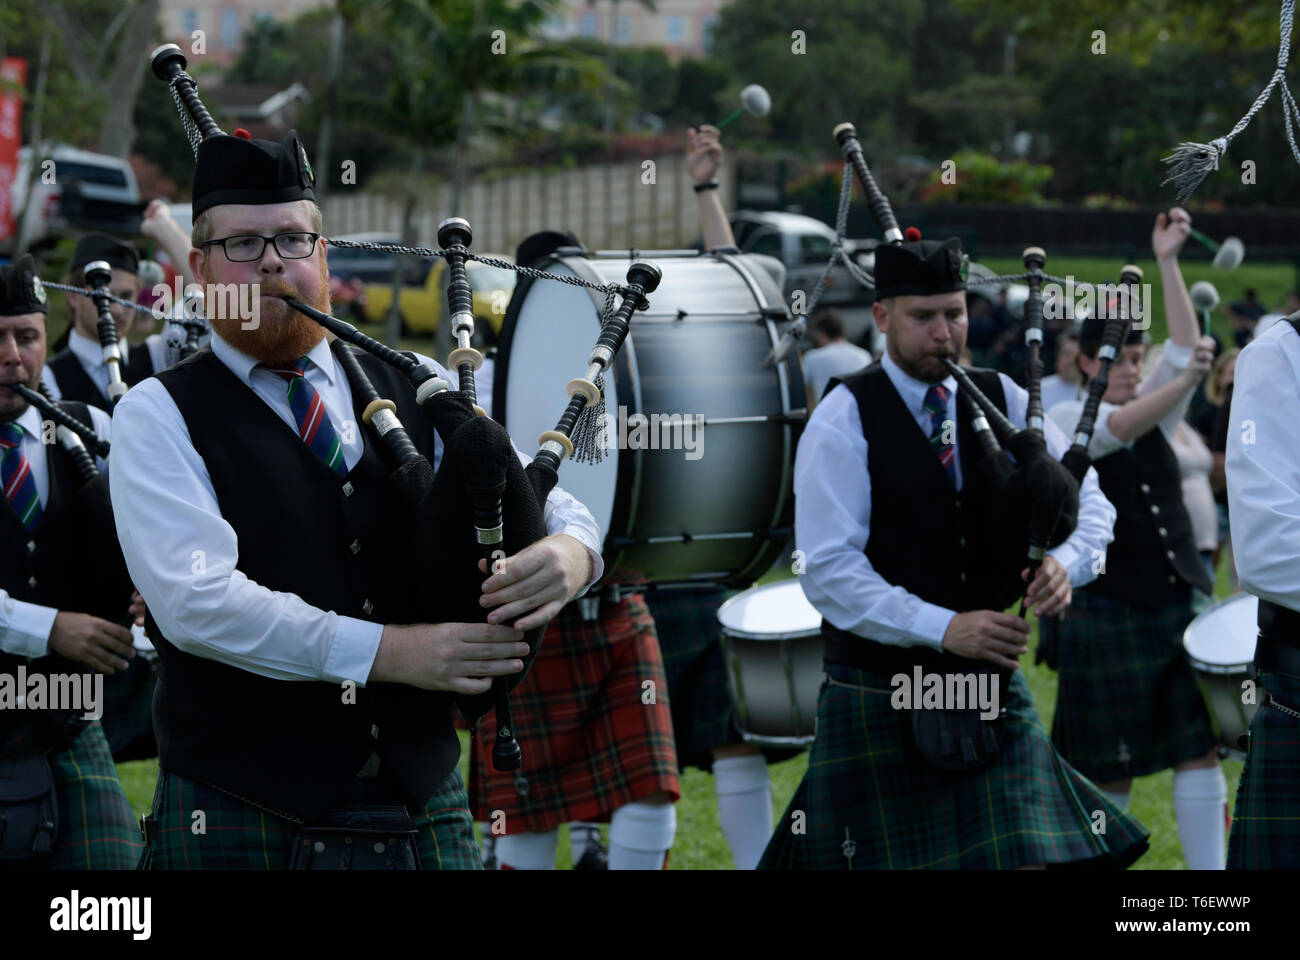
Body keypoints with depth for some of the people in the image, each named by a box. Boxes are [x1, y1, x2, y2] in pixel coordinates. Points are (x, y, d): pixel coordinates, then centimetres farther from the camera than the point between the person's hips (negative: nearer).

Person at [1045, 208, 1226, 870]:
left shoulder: (1156, 406, 12)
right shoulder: (1064, 419, -3)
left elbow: (1184, 347, -3)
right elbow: (1119, 428, -23)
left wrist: (1168, 262, -8)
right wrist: (1188, 379, -34)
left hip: (1180, 603, 5)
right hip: (1109, 612, -5)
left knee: (1200, 748, -3)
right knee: (1111, 766, 2)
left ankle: (1208, 871, -2)